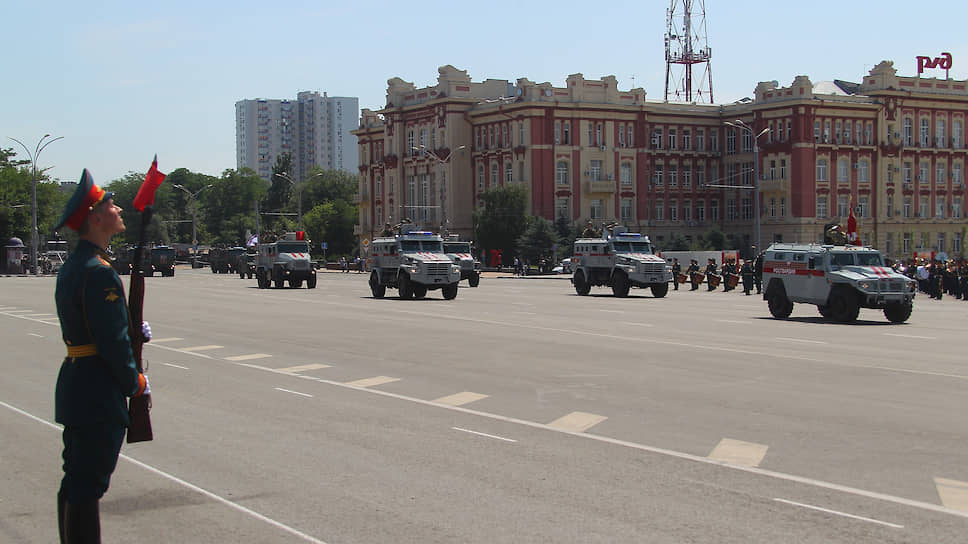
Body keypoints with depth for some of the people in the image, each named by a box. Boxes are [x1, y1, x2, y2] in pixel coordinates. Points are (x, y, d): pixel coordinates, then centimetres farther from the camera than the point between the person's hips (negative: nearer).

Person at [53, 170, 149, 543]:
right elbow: (112, 342, -19)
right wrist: (135, 383, -6)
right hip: (99, 397, -10)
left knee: (74, 484, 16)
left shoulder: (71, 267, 12)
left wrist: (133, 331, 6)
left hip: (73, 386, 10)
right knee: (87, 488, -5)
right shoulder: (99, 273, -19)